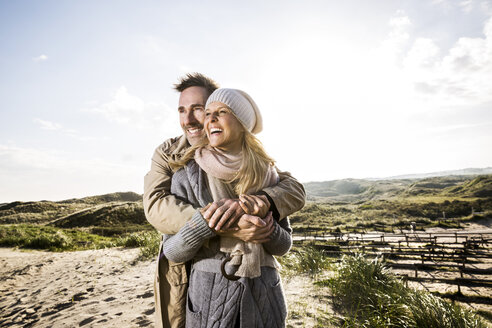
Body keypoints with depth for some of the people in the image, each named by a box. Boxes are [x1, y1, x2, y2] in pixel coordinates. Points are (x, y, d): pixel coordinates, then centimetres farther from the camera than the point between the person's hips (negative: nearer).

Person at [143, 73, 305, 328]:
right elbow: (155, 205, -23)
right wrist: (225, 227, -37)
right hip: (181, 279, 0)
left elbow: (295, 190, -16)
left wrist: (257, 200, -39)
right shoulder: (166, 153, -6)